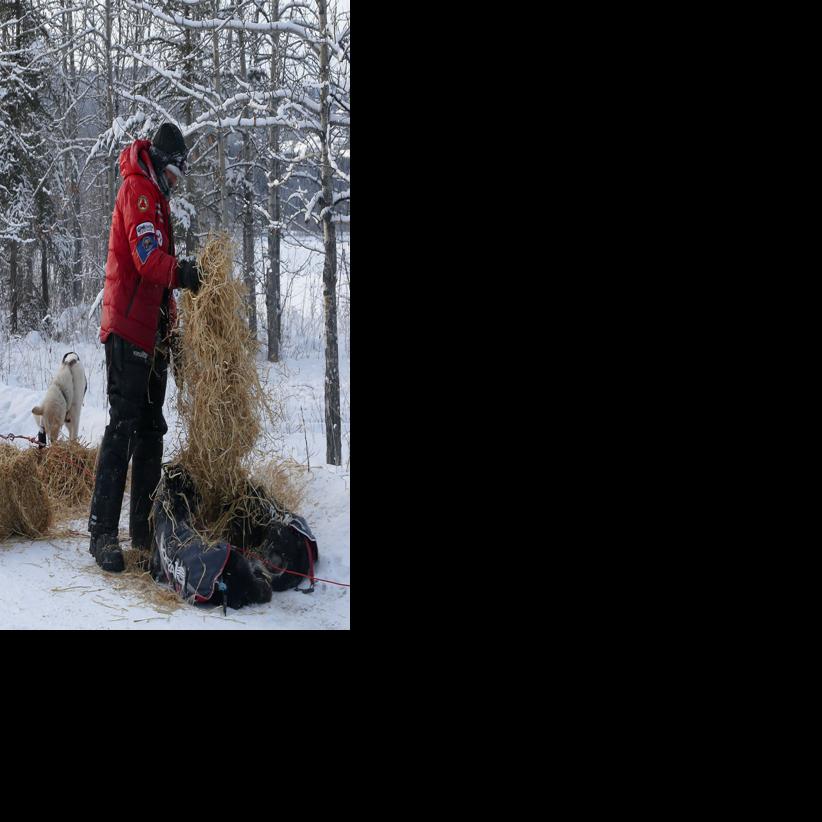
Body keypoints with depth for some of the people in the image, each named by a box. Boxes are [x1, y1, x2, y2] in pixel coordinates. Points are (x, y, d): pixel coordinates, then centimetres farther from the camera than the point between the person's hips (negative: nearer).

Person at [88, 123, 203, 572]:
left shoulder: (155, 196, 24)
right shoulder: (138, 190, -7)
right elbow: (147, 257, -22)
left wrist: (170, 316, 16)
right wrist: (183, 273, -34)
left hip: (151, 331, 10)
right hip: (127, 328, -10)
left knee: (150, 430, 9)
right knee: (122, 426, -12)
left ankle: (143, 529, 14)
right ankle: (102, 532, -10)